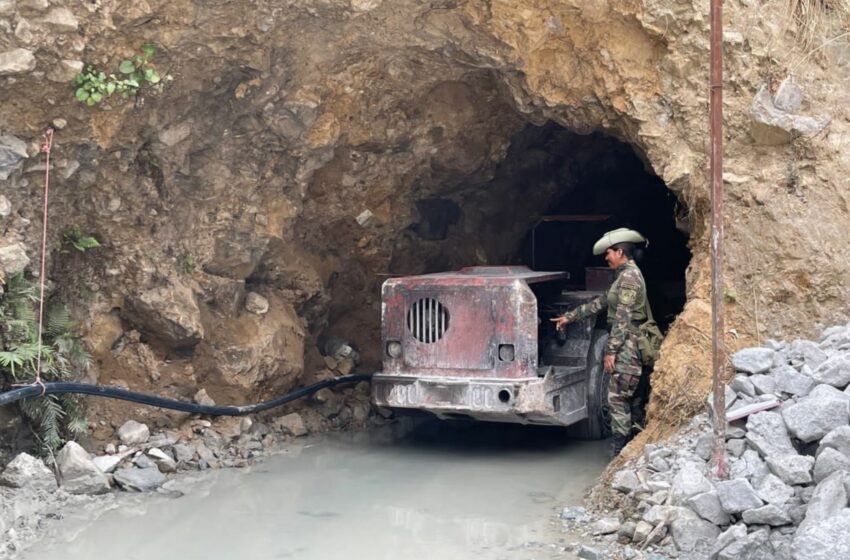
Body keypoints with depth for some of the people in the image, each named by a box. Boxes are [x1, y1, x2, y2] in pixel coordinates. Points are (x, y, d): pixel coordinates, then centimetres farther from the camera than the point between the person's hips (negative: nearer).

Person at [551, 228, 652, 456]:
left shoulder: (629, 276, -13)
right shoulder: (626, 275, 19)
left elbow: (622, 317, -18)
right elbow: (600, 302, 24)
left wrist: (611, 350, -19)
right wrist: (569, 317, 25)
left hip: (627, 347, -10)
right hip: (629, 348, 10)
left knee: (617, 398, -9)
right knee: (630, 399, 12)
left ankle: (619, 453, -6)